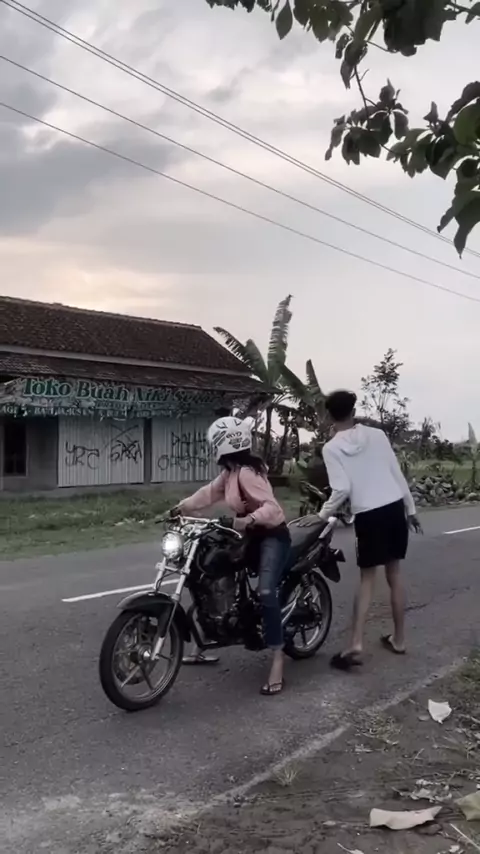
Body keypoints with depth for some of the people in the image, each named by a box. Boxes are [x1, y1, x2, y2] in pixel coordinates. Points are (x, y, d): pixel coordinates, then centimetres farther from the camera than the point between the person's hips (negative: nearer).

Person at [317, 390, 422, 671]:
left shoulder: (331, 448, -4)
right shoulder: (377, 434, 5)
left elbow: (341, 490, -12)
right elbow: (398, 474, 7)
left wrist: (323, 514, 2)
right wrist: (411, 508, 15)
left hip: (368, 515, -3)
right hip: (395, 508, 3)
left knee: (367, 579, 7)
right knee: (394, 575, 14)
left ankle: (357, 644, -4)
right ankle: (398, 639, 24)